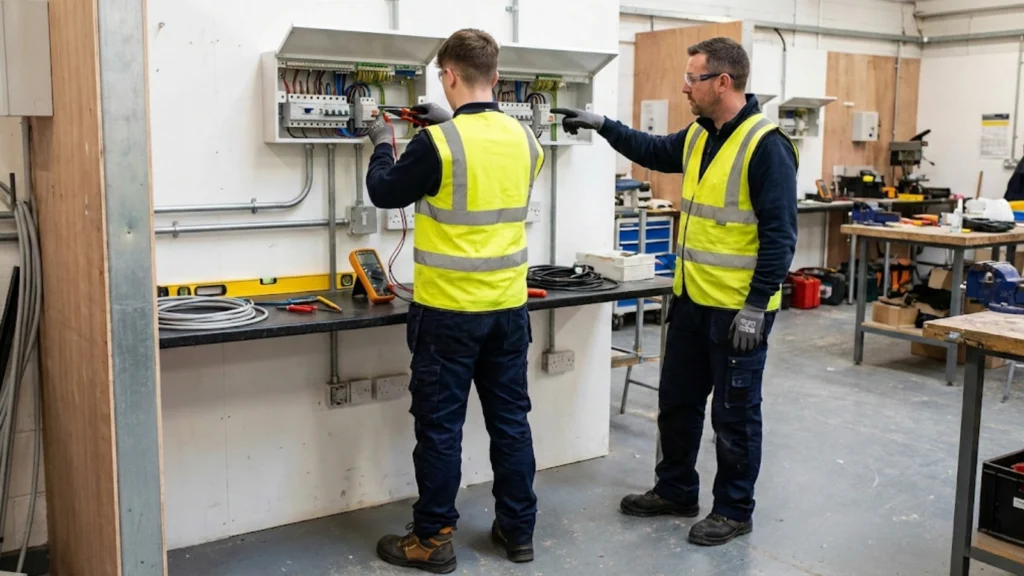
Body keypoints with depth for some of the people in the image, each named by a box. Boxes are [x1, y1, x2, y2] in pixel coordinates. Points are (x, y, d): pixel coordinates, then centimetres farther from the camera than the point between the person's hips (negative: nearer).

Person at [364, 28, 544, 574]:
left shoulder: (437, 143, -16)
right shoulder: (524, 139, 1)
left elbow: (384, 193, -1)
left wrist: (383, 145, 17)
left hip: (449, 309, -5)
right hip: (508, 306, 5)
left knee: (440, 425, 5)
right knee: (510, 418, 14)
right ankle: (518, 528, 24)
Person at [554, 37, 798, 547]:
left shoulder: (766, 145, -18)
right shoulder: (698, 136, 8)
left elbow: (779, 235, -20)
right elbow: (655, 152, 28)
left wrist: (756, 305, -22)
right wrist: (603, 126, 20)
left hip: (738, 307, -9)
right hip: (692, 299, 9)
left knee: (734, 412, 5)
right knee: (677, 399, 18)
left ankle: (734, 510, 22)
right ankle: (676, 490, 34)